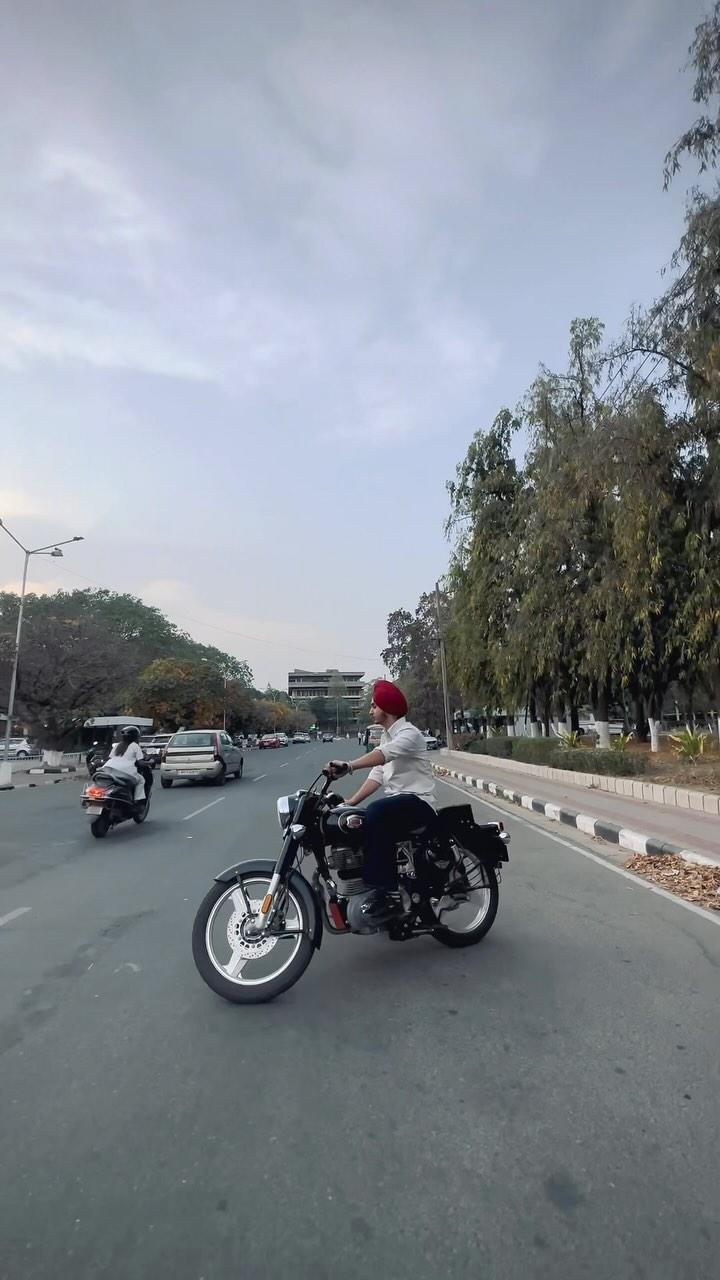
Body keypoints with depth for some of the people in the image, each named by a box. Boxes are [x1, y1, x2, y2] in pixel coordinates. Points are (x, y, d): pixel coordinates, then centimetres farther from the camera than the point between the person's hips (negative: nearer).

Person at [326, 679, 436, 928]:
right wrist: (349, 803, 2)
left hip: (418, 802, -10)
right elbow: (377, 775, 14)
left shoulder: (409, 734, -11)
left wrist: (348, 766, -48)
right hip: (396, 801, 10)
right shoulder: (386, 736, 19)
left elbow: (383, 755, -33)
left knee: (376, 813, -34)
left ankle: (387, 893, -32)